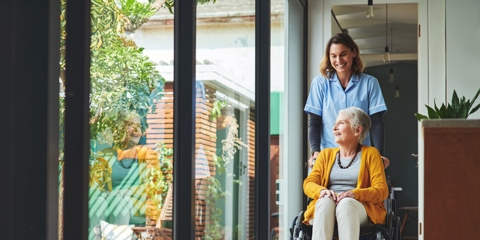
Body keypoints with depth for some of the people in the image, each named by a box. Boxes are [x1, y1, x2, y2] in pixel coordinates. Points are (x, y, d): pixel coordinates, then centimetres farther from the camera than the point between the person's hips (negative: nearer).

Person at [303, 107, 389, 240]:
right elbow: (308, 184, 12)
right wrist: (321, 191, -13)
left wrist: (355, 194, -17)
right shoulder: (326, 154, 25)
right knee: (325, 201, -34)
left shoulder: (370, 153, 15)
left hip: (359, 209, -2)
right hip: (324, 207, 2)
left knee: (346, 203, -37)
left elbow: (382, 190, 3)